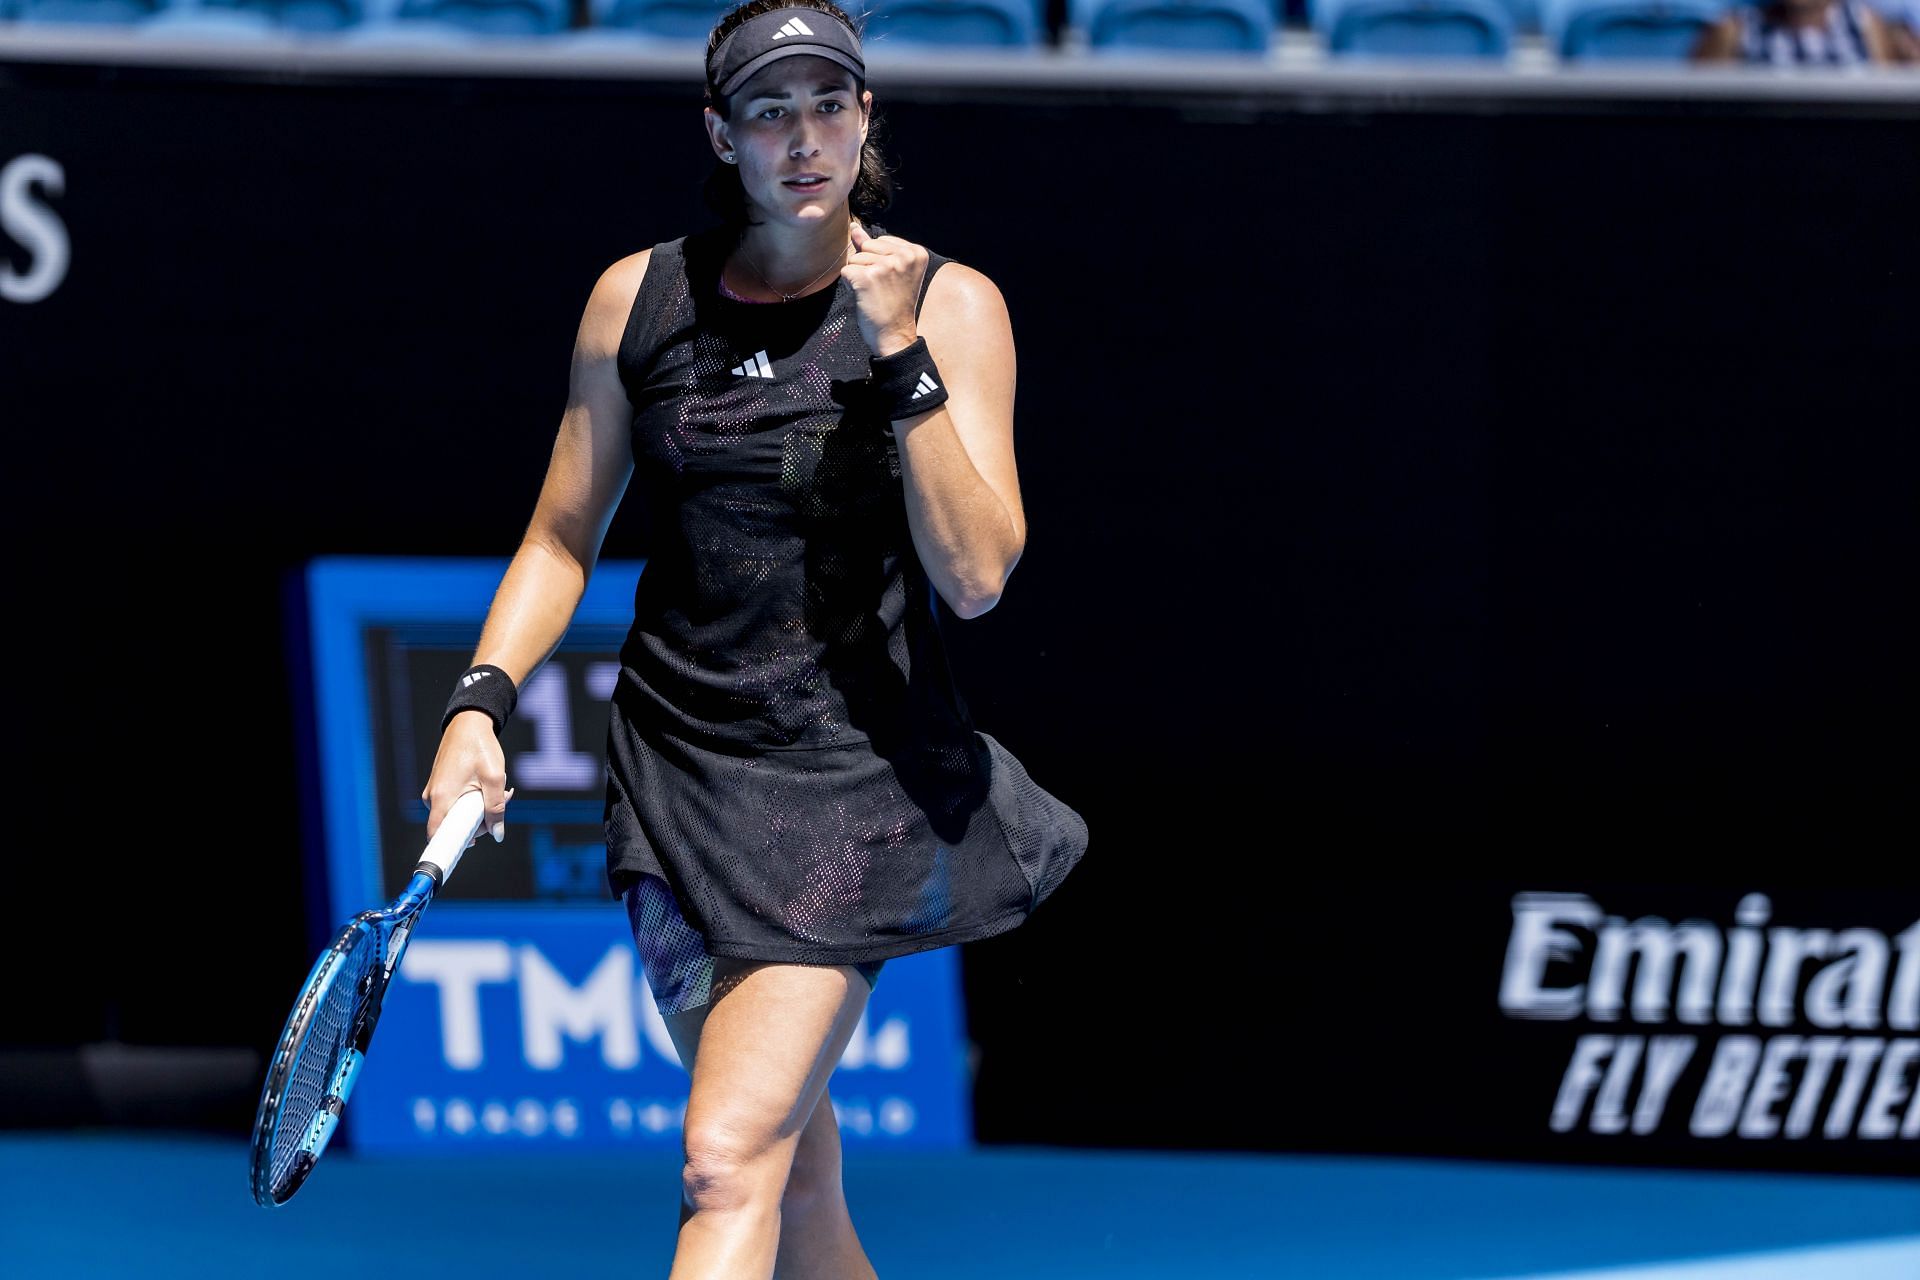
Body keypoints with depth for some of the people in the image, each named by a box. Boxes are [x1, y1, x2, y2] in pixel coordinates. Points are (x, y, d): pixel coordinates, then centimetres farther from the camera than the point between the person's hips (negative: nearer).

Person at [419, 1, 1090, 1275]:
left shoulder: (950, 305, -4)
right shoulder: (638, 297, 5)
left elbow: (975, 575, -13)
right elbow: (563, 537, 13)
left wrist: (900, 357, -19)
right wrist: (482, 701, -1)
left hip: (857, 779, -4)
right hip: (678, 762, 4)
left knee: (730, 1158, -16)